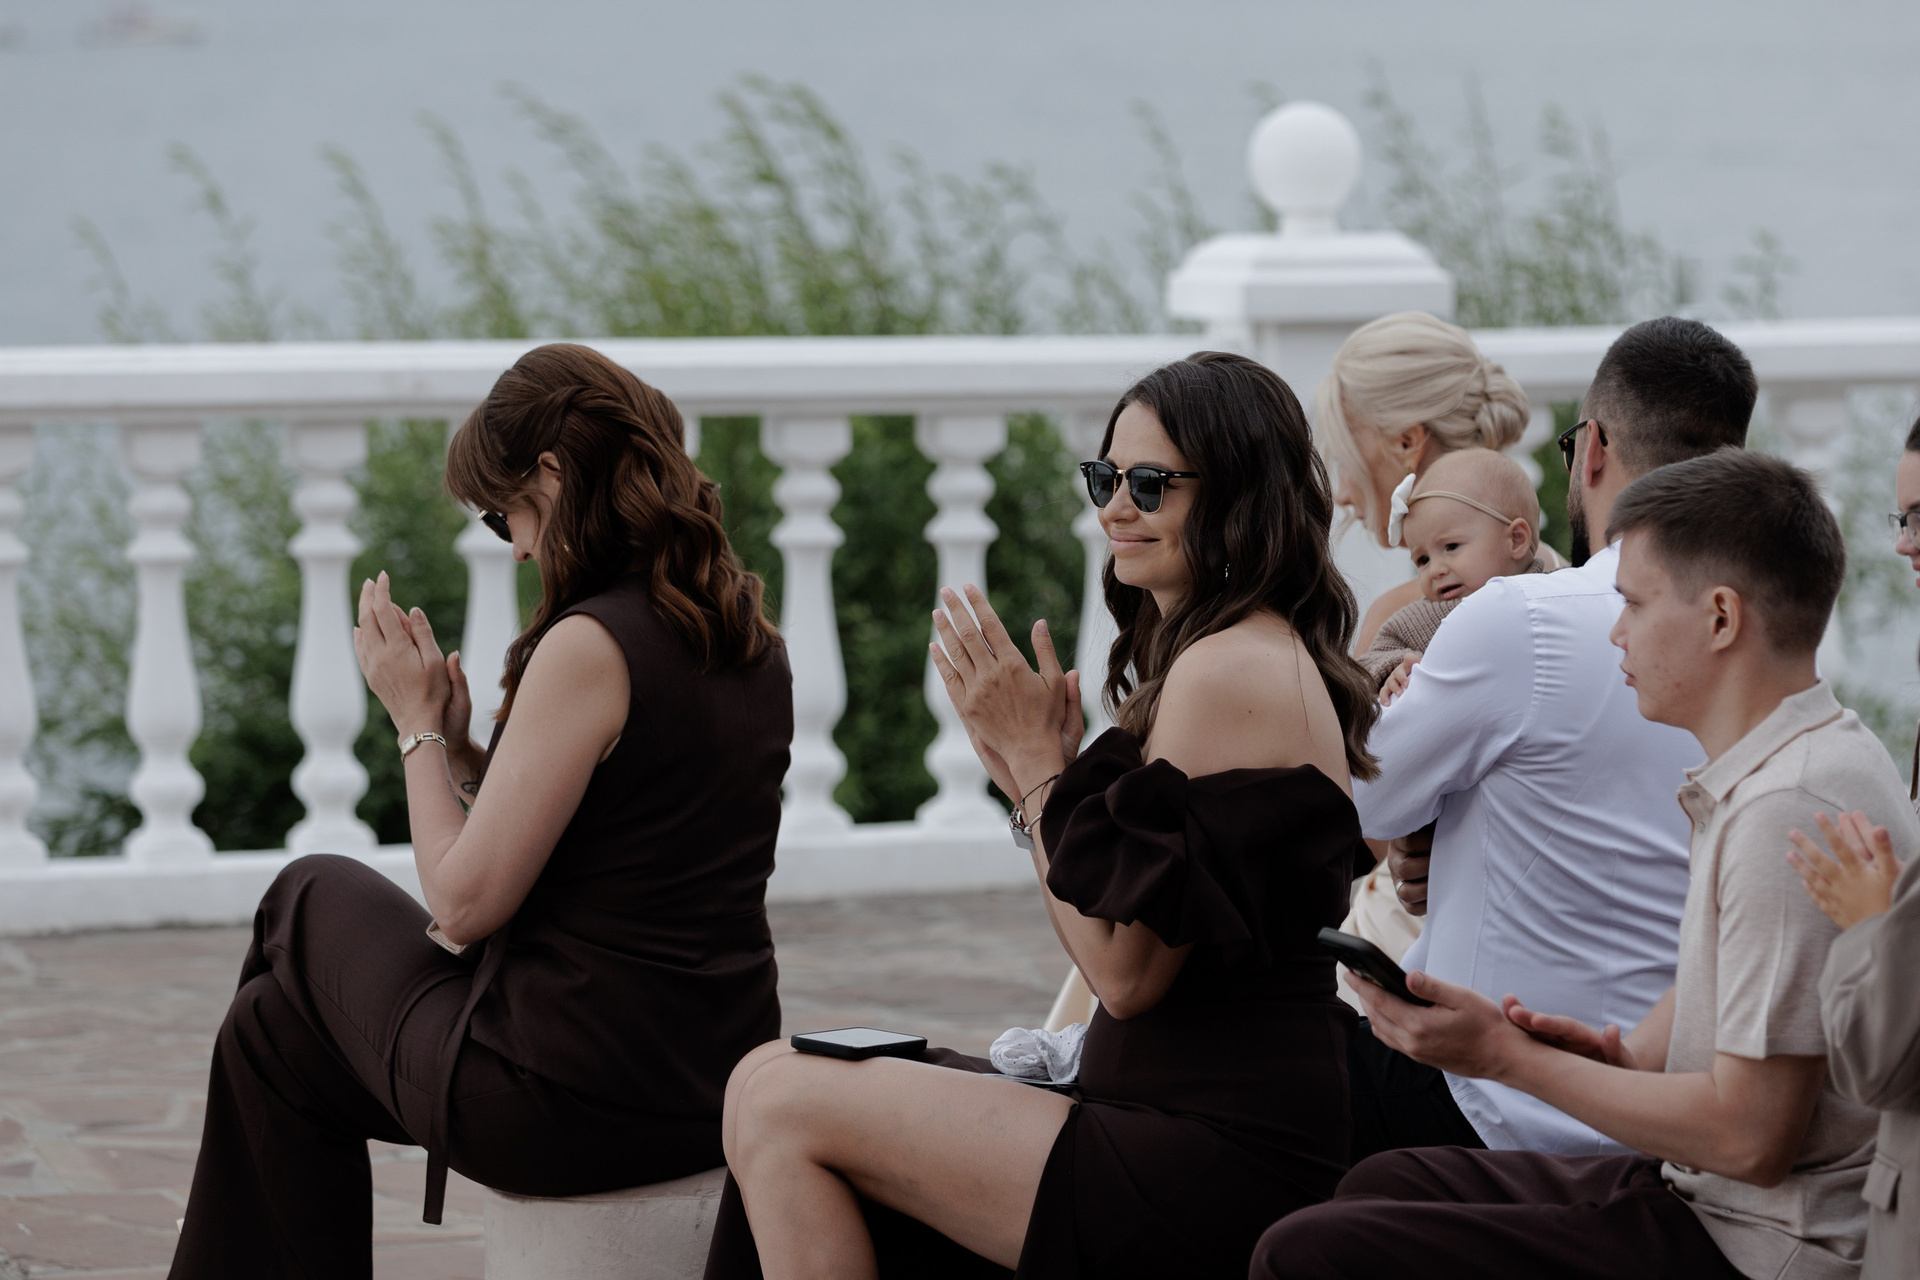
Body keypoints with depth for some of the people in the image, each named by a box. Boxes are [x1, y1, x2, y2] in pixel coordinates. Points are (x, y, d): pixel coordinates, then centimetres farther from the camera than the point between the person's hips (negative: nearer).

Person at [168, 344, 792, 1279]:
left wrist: (418, 723, -4)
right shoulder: (752, 643, 5)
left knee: (311, 897, 21)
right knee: (276, 1025, 25)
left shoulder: (590, 647, -21)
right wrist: (458, 748, 7)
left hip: (568, 1107, -8)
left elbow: (466, 903, -17)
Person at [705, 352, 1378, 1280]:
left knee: (779, 1104, -10)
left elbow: (1126, 972, -17)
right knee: (774, 1081, 9)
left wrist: (1040, 760, -9)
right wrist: (1028, 774, 9)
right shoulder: (1260, 657, 17)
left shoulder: (1229, 671, -16)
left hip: (1219, 1171, -11)